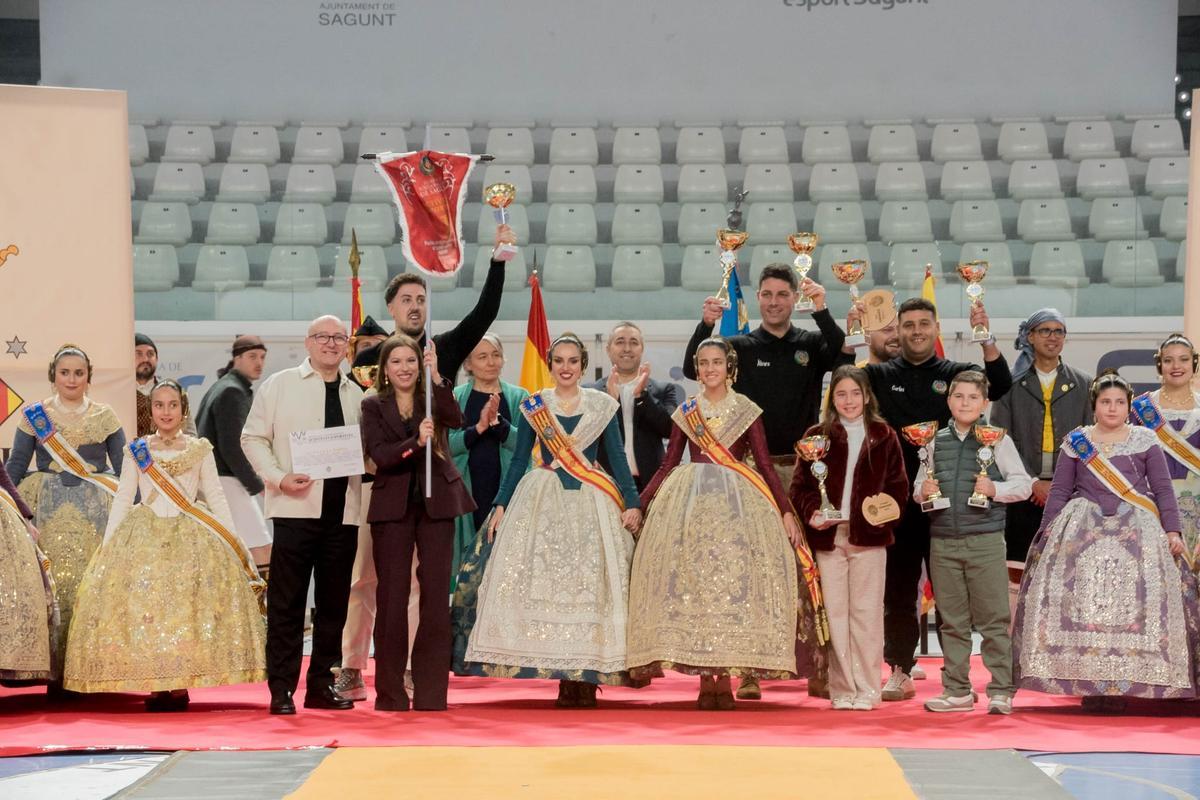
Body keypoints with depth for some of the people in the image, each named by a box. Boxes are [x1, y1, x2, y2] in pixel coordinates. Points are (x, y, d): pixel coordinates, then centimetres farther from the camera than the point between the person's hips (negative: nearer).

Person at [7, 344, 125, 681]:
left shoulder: (104, 416, 11)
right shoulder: (35, 416, 9)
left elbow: (125, 466, 8)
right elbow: (15, 467, 9)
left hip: (95, 510, 0)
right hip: (50, 511, 0)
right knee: (54, 580, -7)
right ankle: (57, 669, -4)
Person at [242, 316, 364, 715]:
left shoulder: (355, 394, 16)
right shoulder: (279, 385, 4)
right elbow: (253, 438, 2)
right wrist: (279, 478, -11)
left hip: (342, 512, 4)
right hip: (296, 507, -4)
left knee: (334, 602, 7)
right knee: (286, 601, -3)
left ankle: (321, 683, 16)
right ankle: (282, 689, 2)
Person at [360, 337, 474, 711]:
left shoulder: (433, 399, 7)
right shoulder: (373, 407, 5)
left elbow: (455, 419, -14)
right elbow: (380, 455, -8)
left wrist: (436, 376, -25)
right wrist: (416, 442, -25)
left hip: (436, 502, 1)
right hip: (393, 507, -1)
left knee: (436, 596, -1)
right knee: (391, 597, 1)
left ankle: (431, 694, 4)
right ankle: (390, 693, 8)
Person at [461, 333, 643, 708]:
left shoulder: (602, 406, 6)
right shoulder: (533, 406, 8)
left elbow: (618, 457, 6)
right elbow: (519, 460, 10)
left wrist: (632, 503, -3)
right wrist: (501, 505, 4)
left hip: (590, 505, -1)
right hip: (542, 504, 1)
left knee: (589, 586, -5)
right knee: (543, 582, -6)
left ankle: (586, 678, -3)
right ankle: (566, 678, -3)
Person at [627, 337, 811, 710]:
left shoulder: (746, 410, 5)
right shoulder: (685, 412, 11)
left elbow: (765, 466, 3)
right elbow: (668, 465, 12)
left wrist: (786, 512, -5)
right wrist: (638, 504, 5)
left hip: (736, 499, -2)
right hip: (689, 498, 2)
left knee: (732, 578, -8)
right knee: (690, 580, -4)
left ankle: (725, 680, -4)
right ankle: (704, 681, 1)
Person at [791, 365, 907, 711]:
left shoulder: (884, 437, 7)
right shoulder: (816, 436, 8)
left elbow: (898, 486, 6)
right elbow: (800, 485, 6)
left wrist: (887, 512, -12)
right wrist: (811, 512, -12)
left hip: (868, 536, -1)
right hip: (828, 536, 1)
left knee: (866, 613, 0)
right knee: (835, 613, 3)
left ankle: (866, 689, 5)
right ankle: (842, 690, 8)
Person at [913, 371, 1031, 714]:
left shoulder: (997, 440, 1)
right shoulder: (936, 441, 11)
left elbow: (1023, 483, 2)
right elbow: (919, 486, 19)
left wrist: (995, 489, -15)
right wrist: (922, 491, -3)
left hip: (985, 540, -4)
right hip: (943, 541, 4)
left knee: (993, 620, -2)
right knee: (952, 621, 9)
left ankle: (1001, 691, 3)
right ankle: (957, 691, 17)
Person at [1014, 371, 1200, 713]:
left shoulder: (1145, 441, 8)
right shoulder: (1076, 442, 10)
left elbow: (1163, 489, 6)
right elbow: (1059, 490, 10)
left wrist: (1172, 531, -3)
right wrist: (1047, 532, 3)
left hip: (1135, 531, 0)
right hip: (1083, 532, 1)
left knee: (1131, 605, -9)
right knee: (1082, 604, -9)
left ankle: (1123, 684, -6)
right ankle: (1088, 682, -6)